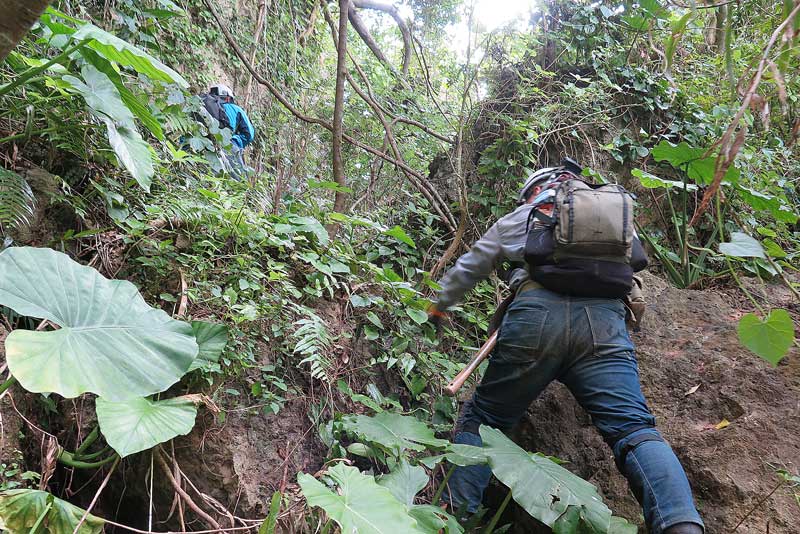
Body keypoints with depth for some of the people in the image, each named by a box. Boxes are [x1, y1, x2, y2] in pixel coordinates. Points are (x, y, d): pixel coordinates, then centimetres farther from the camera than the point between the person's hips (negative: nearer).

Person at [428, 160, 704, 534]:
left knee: (480, 418, 10)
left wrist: (440, 304, 50)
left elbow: (469, 268, 34)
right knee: (634, 429, -6)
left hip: (538, 314, -2)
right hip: (604, 320, 2)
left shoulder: (522, 217, 26)